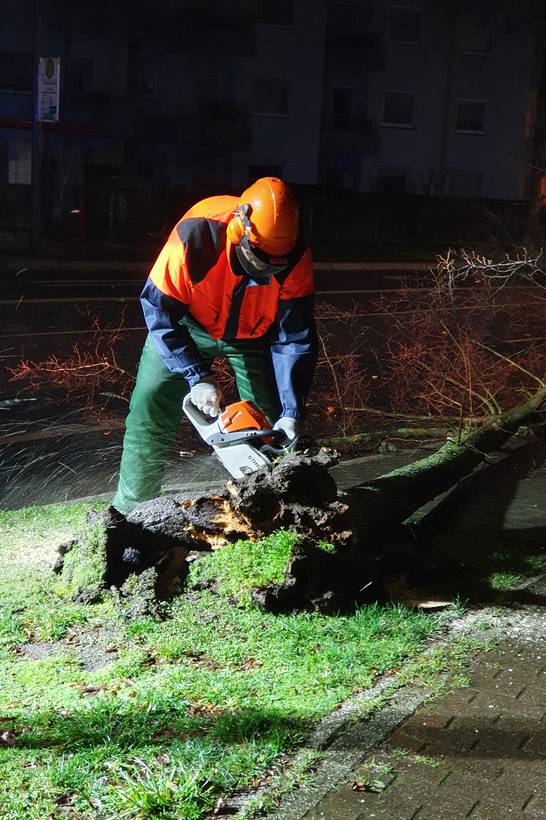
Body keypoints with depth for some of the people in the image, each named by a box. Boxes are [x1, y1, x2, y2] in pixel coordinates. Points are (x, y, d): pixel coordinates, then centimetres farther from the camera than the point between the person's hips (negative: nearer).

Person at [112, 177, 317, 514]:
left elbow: (295, 339, -25)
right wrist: (197, 377, -32)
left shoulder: (295, 257, -32)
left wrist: (291, 413, -31)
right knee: (150, 407, -9)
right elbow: (159, 309, -27)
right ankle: (130, 508, 3)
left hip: (253, 332, 2)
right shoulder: (196, 236, -38)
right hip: (188, 324, -1)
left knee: (275, 427, -4)